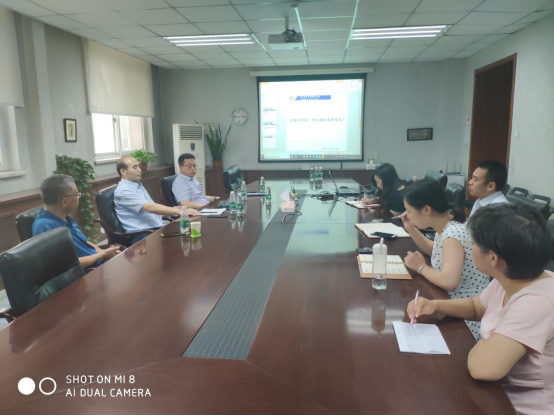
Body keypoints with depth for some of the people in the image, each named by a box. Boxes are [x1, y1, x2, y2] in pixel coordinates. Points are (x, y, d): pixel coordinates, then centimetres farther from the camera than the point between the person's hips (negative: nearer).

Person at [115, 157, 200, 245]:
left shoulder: (139, 185, 18)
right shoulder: (123, 191, -10)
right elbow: (150, 207, -22)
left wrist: (172, 210, 6)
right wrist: (179, 211, -26)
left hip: (159, 227, 9)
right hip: (142, 234, -8)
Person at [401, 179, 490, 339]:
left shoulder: (452, 235, -26)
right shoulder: (446, 228, 1)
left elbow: (448, 282, -37)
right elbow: (435, 251, 23)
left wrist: (421, 267, -18)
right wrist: (411, 229, 9)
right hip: (456, 306, 8)